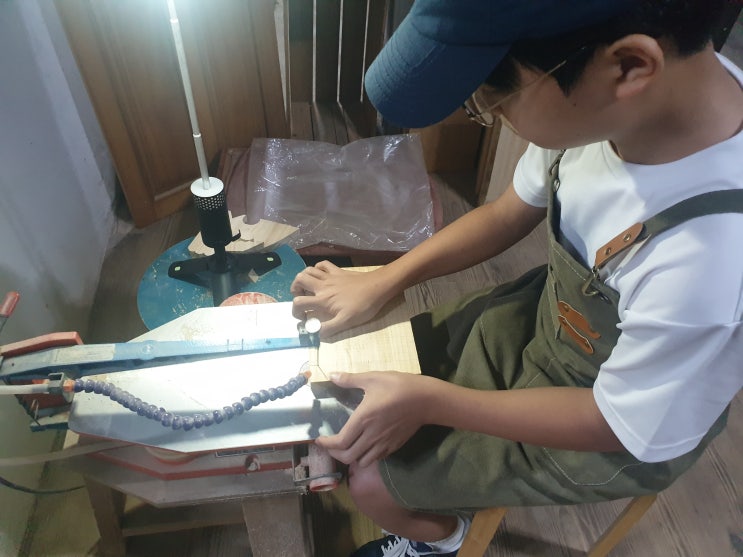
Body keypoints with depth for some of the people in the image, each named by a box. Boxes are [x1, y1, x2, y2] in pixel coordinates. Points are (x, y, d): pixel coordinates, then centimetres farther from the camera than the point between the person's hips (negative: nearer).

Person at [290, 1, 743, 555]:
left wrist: (427, 400, -20)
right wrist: (381, 282, -8)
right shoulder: (614, 98, -22)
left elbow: (622, 427, -23)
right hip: (540, 313, 6)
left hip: (610, 432, -5)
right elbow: (508, 214, -3)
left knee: (372, 479, 0)